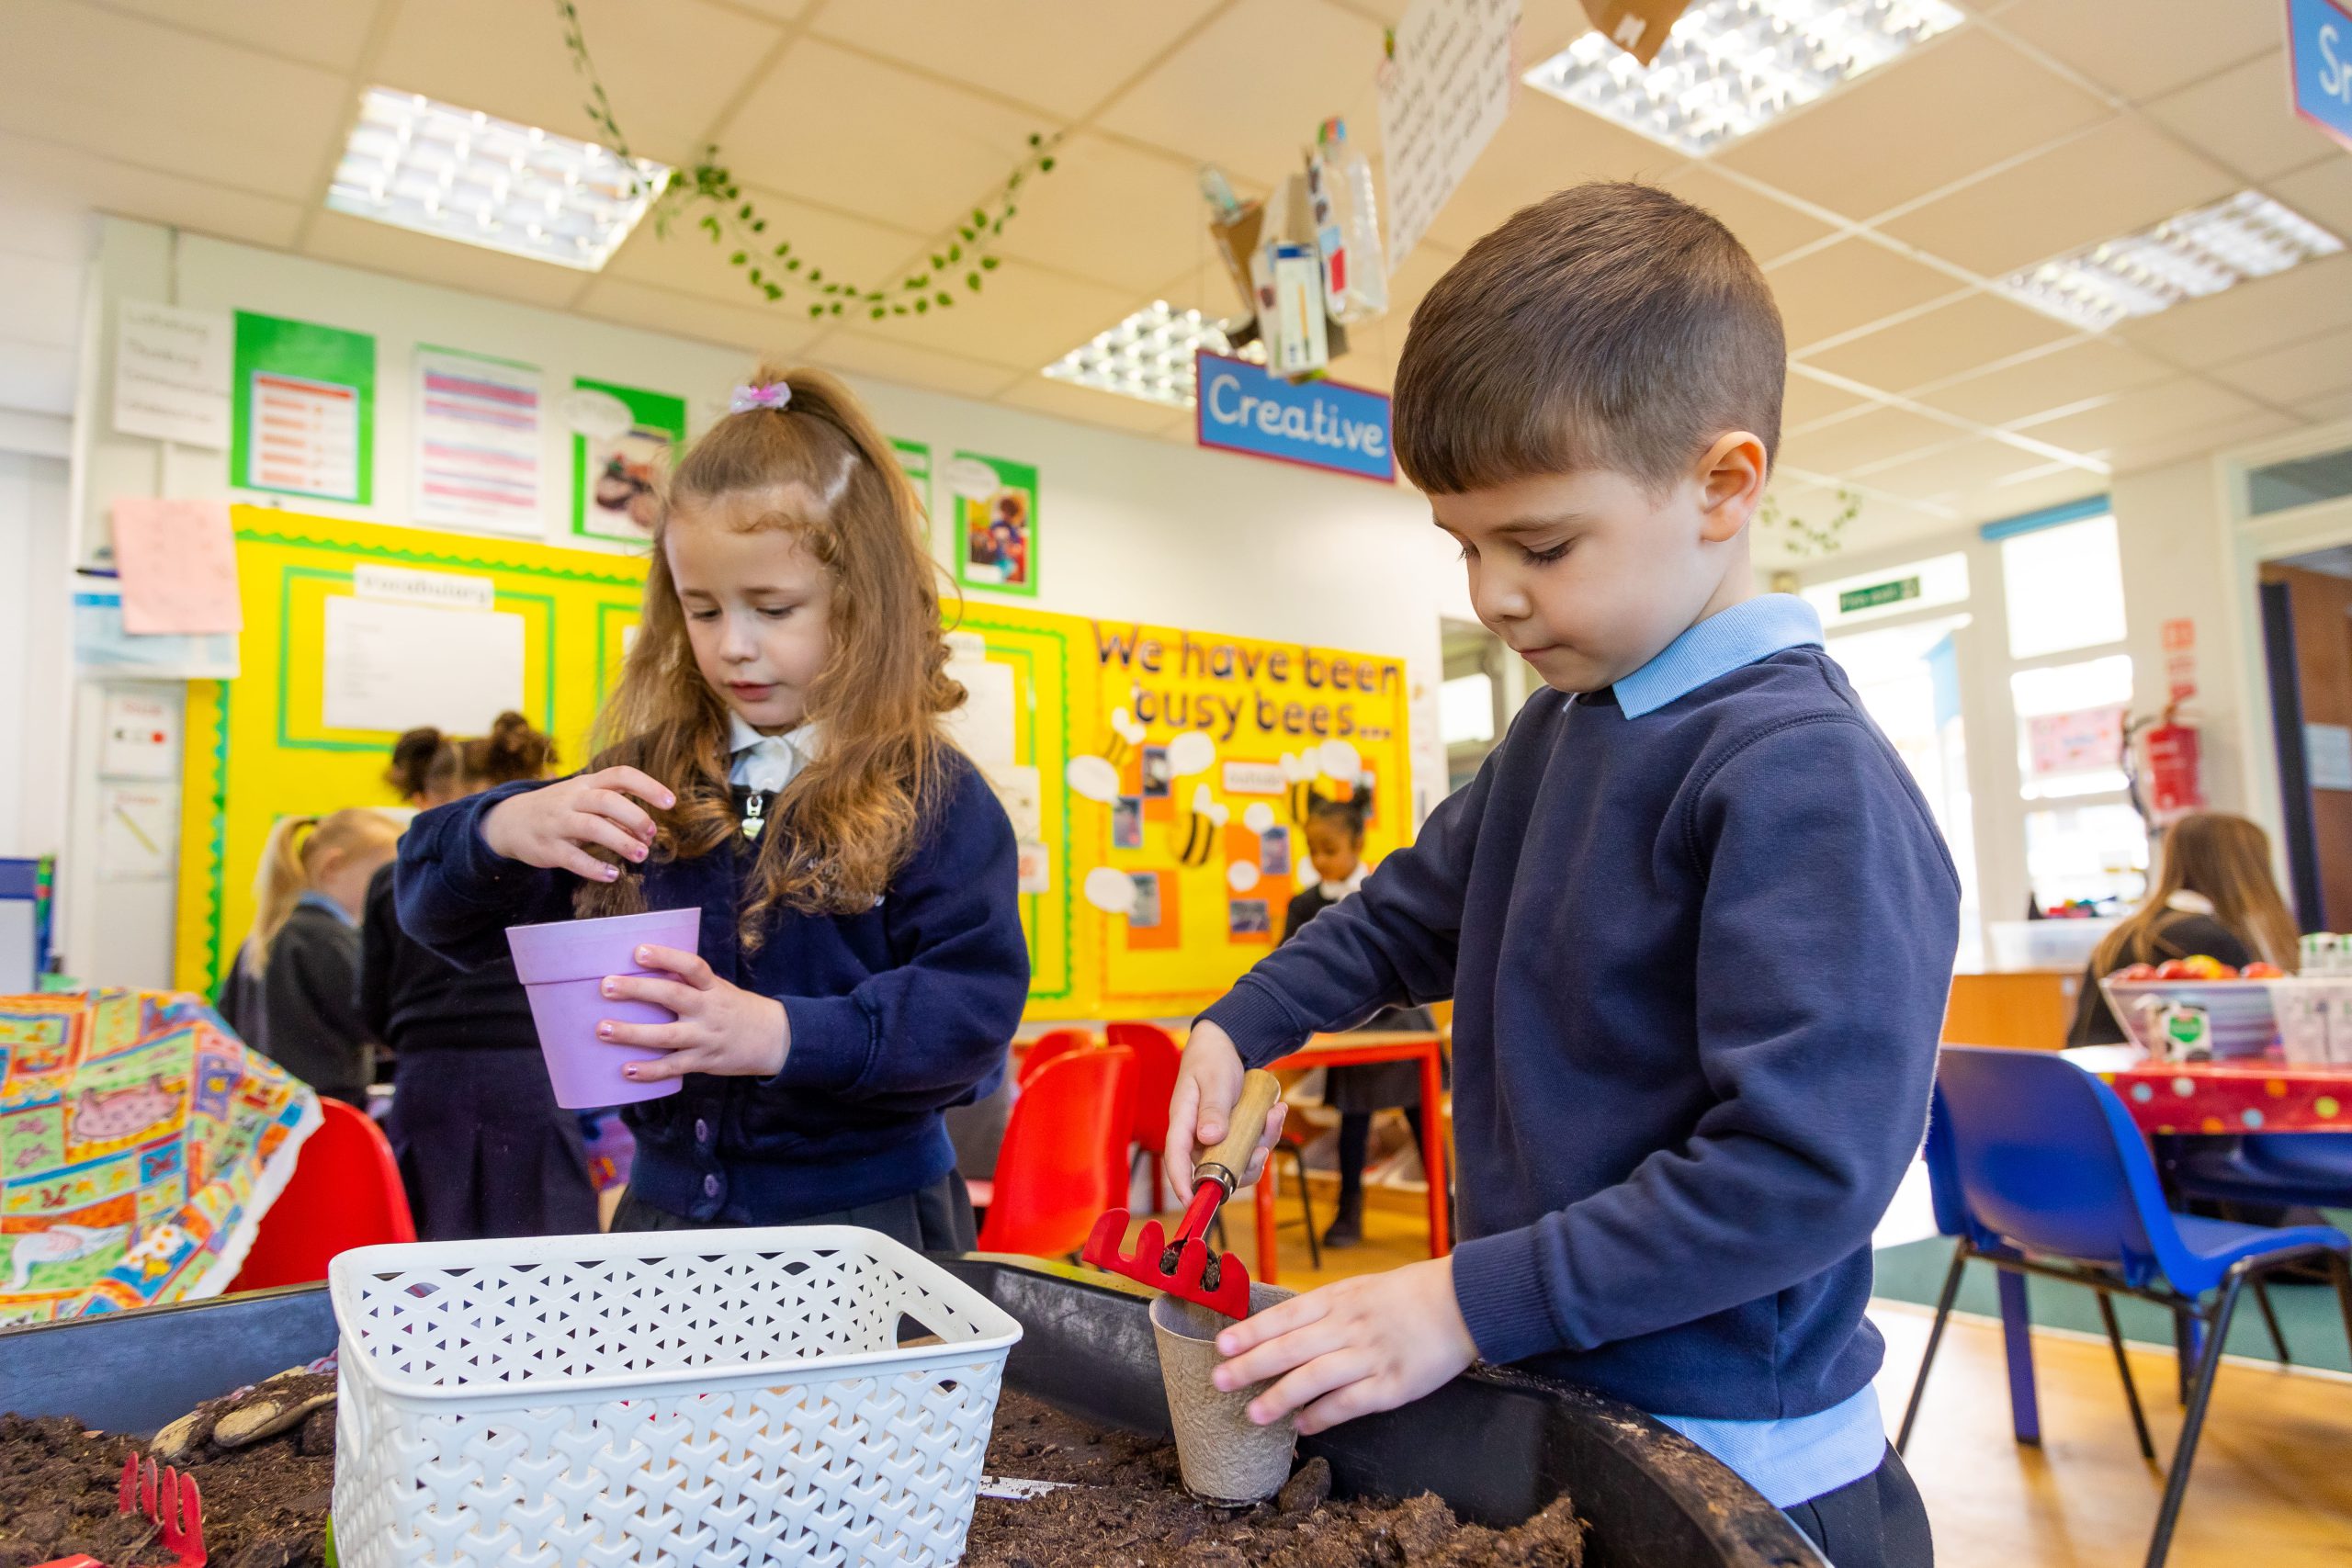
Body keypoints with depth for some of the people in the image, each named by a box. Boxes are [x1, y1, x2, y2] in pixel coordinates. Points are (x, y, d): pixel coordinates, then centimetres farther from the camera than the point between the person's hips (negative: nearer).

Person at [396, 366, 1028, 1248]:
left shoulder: (931, 797, -10)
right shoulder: (647, 784, 1)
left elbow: (973, 1009, -17)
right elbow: (444, 912, 5)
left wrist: (786, 1034, -30)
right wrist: (506, 831, -17)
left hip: (864, 1216, -3)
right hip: (667, 1201, 4)